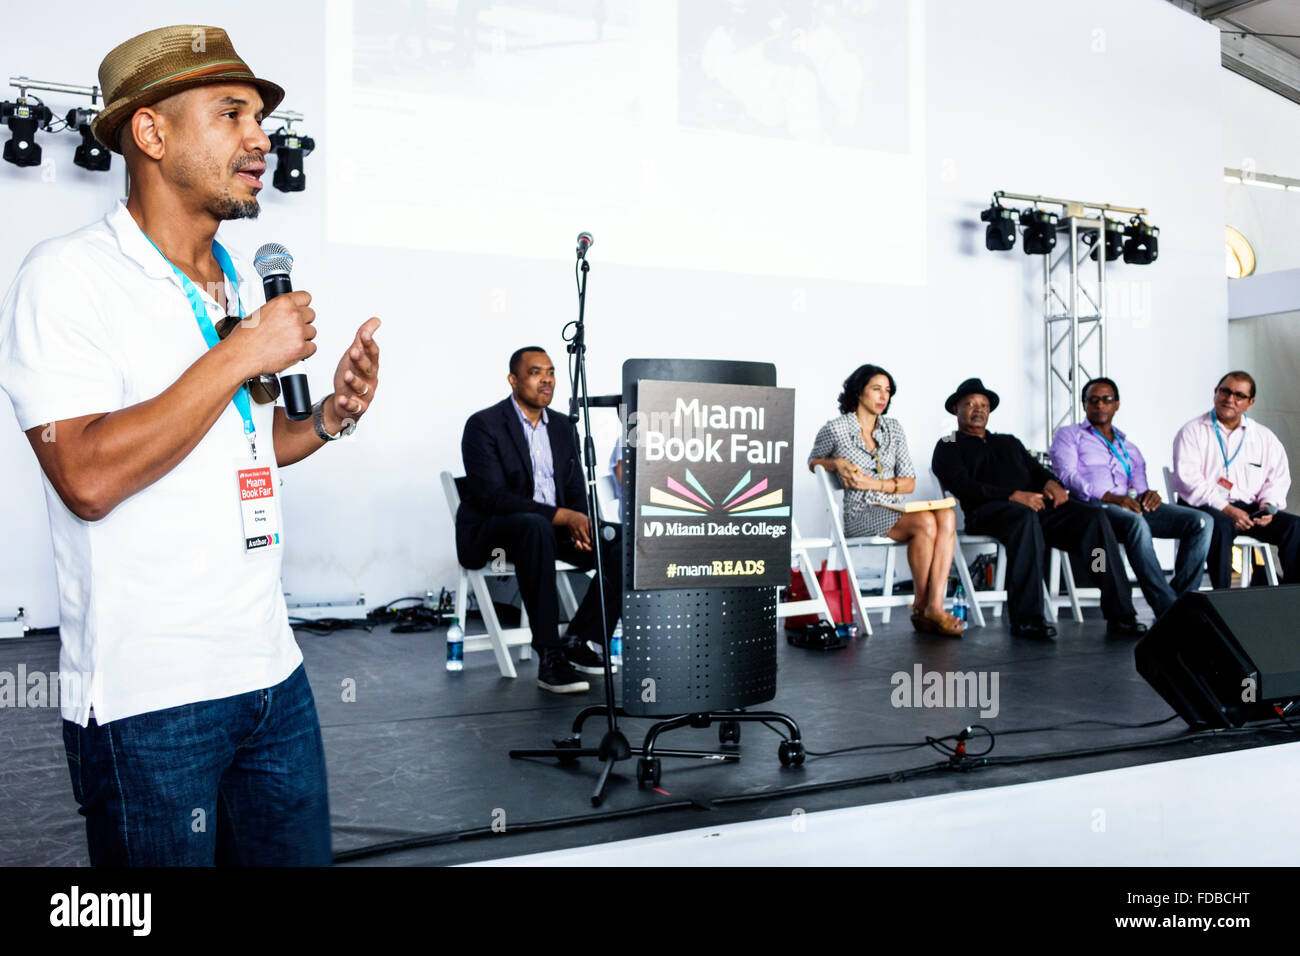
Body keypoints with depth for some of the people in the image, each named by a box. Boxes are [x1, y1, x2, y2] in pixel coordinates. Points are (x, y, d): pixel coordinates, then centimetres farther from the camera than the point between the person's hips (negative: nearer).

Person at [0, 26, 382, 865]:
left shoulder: (244, 282, 12)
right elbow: (87, 477, -23)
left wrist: (328, 419, 2)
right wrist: (241, 353, -19)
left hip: (273, 671, 7)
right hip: (148, 700, -7)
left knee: (301, 852, 16)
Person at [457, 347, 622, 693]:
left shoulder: (563, 427, 10)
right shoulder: (483, 426, -11)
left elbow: (577, 492, 11)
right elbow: (494, 497, -21)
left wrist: (582, 524, -14)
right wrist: (564, 517, -28)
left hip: (553, 528, 7)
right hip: (488, 534, -6)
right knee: (537, 526, -40)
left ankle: (580, 641, -4)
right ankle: (550, 657, -37)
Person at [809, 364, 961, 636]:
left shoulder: (893, 428, 14)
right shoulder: (835, 428, 1)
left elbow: (909, 483, 9)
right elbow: (813, 462, 17)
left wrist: (875, 483, -10)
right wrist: (838, 464, -5)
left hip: (894, 509, 5)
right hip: (859, 514, -5)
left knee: (947, 516, -27)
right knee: (925, 522, -31)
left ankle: (935, 606, -31)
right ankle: (920, 606, -16)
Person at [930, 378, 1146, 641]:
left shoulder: (1009, 442, 35)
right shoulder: (949, 447, 14)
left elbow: (1036, 468, 23)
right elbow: (963, 486, -4)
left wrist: (1051, 483, -3)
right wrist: (1013, 496, -16)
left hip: (1037, 504, 6)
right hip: (987, 511, -6)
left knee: (1093, 516, -20)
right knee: (1025, 516, -40)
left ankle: (1120, 615, -26)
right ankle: (1025, 619, -39)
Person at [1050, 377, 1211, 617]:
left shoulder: (1129, 447, 33)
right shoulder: (1069, 435, 17)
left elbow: (1139, 483, 21)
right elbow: (1066, 475, 0)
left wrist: (1147, 494, -7)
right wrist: (1109, 497, -16)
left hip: (1134, 508, 6)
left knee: (1201, 522, -17)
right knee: (1136, 523, -40)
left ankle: (1181, 598, -22)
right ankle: (1167, 609, -41)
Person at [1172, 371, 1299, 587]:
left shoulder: (1264, 437, 17)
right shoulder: (1192, 432, 2)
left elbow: (1278, 478, 15)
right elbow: (1188, 480, -10)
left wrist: (1268, 505, -8)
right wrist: (1226, 509, -19)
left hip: (1249, 508, 5)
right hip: (1206, 508, -4)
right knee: (1221, 525, -37)